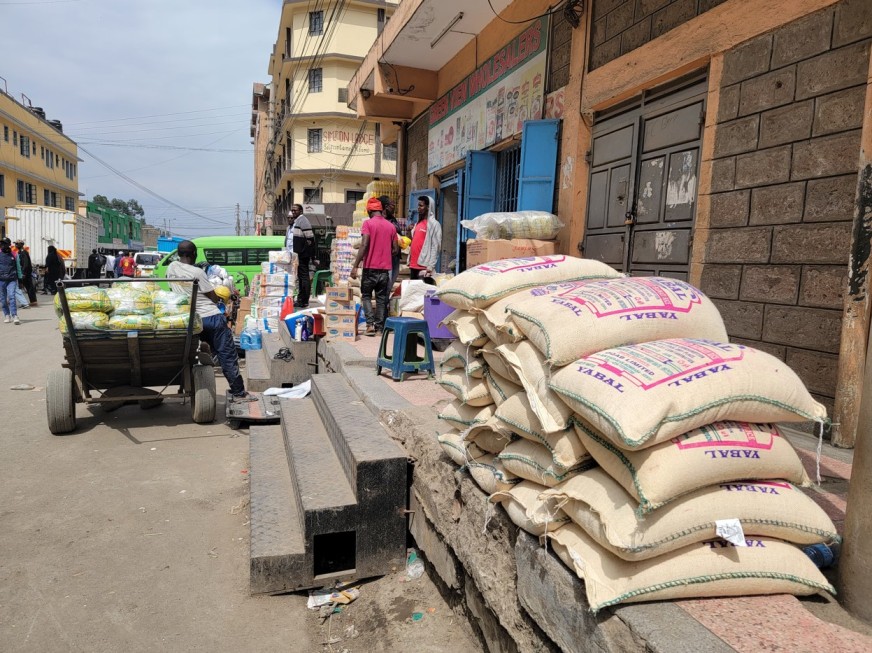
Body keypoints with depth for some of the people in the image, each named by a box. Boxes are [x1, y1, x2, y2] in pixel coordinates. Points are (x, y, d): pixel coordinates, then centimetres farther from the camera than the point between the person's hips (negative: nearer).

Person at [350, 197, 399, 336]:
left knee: (366, 296, 9)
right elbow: (395, 249, 9)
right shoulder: (391, 226, 8)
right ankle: (380, 327, 10)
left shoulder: (368, 223, -7)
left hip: (370, 267, -4)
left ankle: (370, 324, -4)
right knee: (381, 298, 11)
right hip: (385, 268, 4)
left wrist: (355, 266, -15)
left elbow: (364, 245, -16)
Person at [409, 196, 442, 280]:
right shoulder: (417, 223, 17)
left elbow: (436, 247, -13)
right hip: (413, 265, 8)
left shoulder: (434, 224, -7)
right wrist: (409, 260, 12)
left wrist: (431, 266, -19)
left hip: (424, 266, -8)